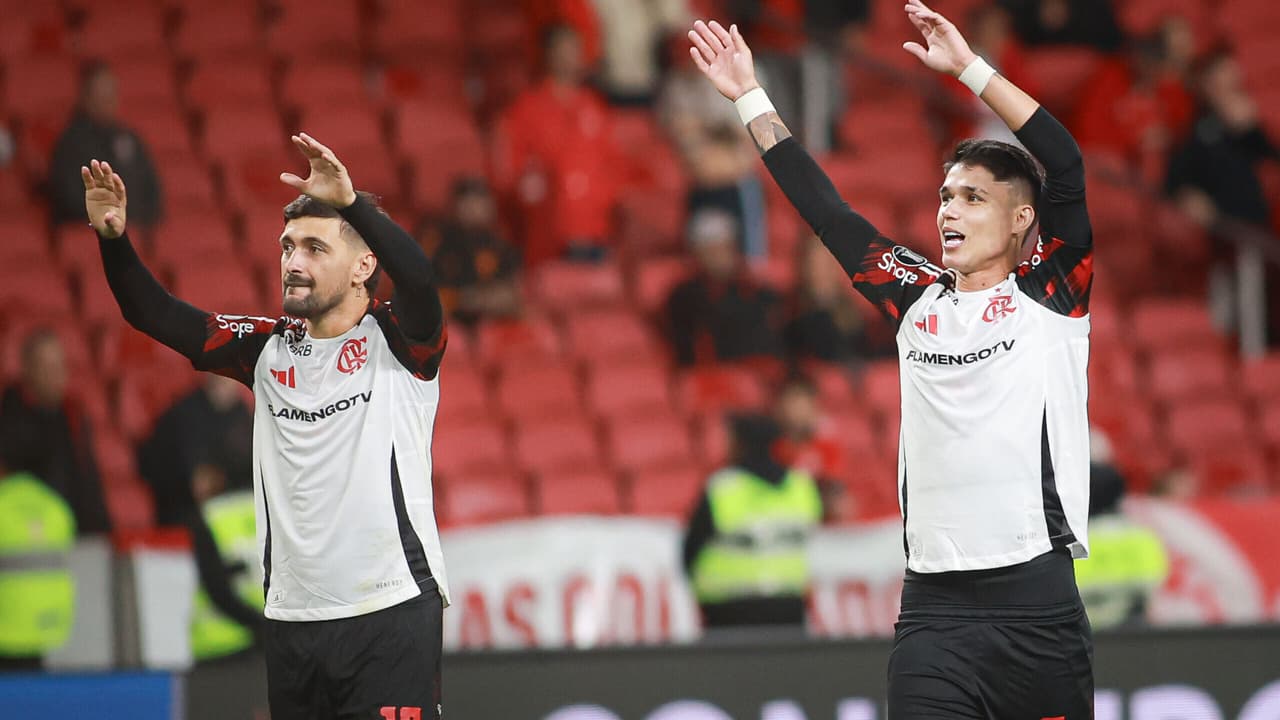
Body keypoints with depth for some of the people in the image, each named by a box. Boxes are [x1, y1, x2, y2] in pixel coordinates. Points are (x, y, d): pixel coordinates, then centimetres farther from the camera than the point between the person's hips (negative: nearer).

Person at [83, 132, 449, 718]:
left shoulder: (398, 341, -1)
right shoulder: (269, 350, 13)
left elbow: (418, 279, -22)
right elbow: (155, 315, 5)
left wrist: (351, 202, -37)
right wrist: (112, 240, -13)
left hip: (391, 614, -5)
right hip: (291, 620, 5)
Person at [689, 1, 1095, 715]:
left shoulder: (1050, 296, 3)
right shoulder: (919, 300, 14)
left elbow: (1066, 168, -8)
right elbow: (826, 212, 19)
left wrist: (970, 67, -10)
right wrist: (752, 99, 20)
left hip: (1036, 602, -3)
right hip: (934, 606, 3)